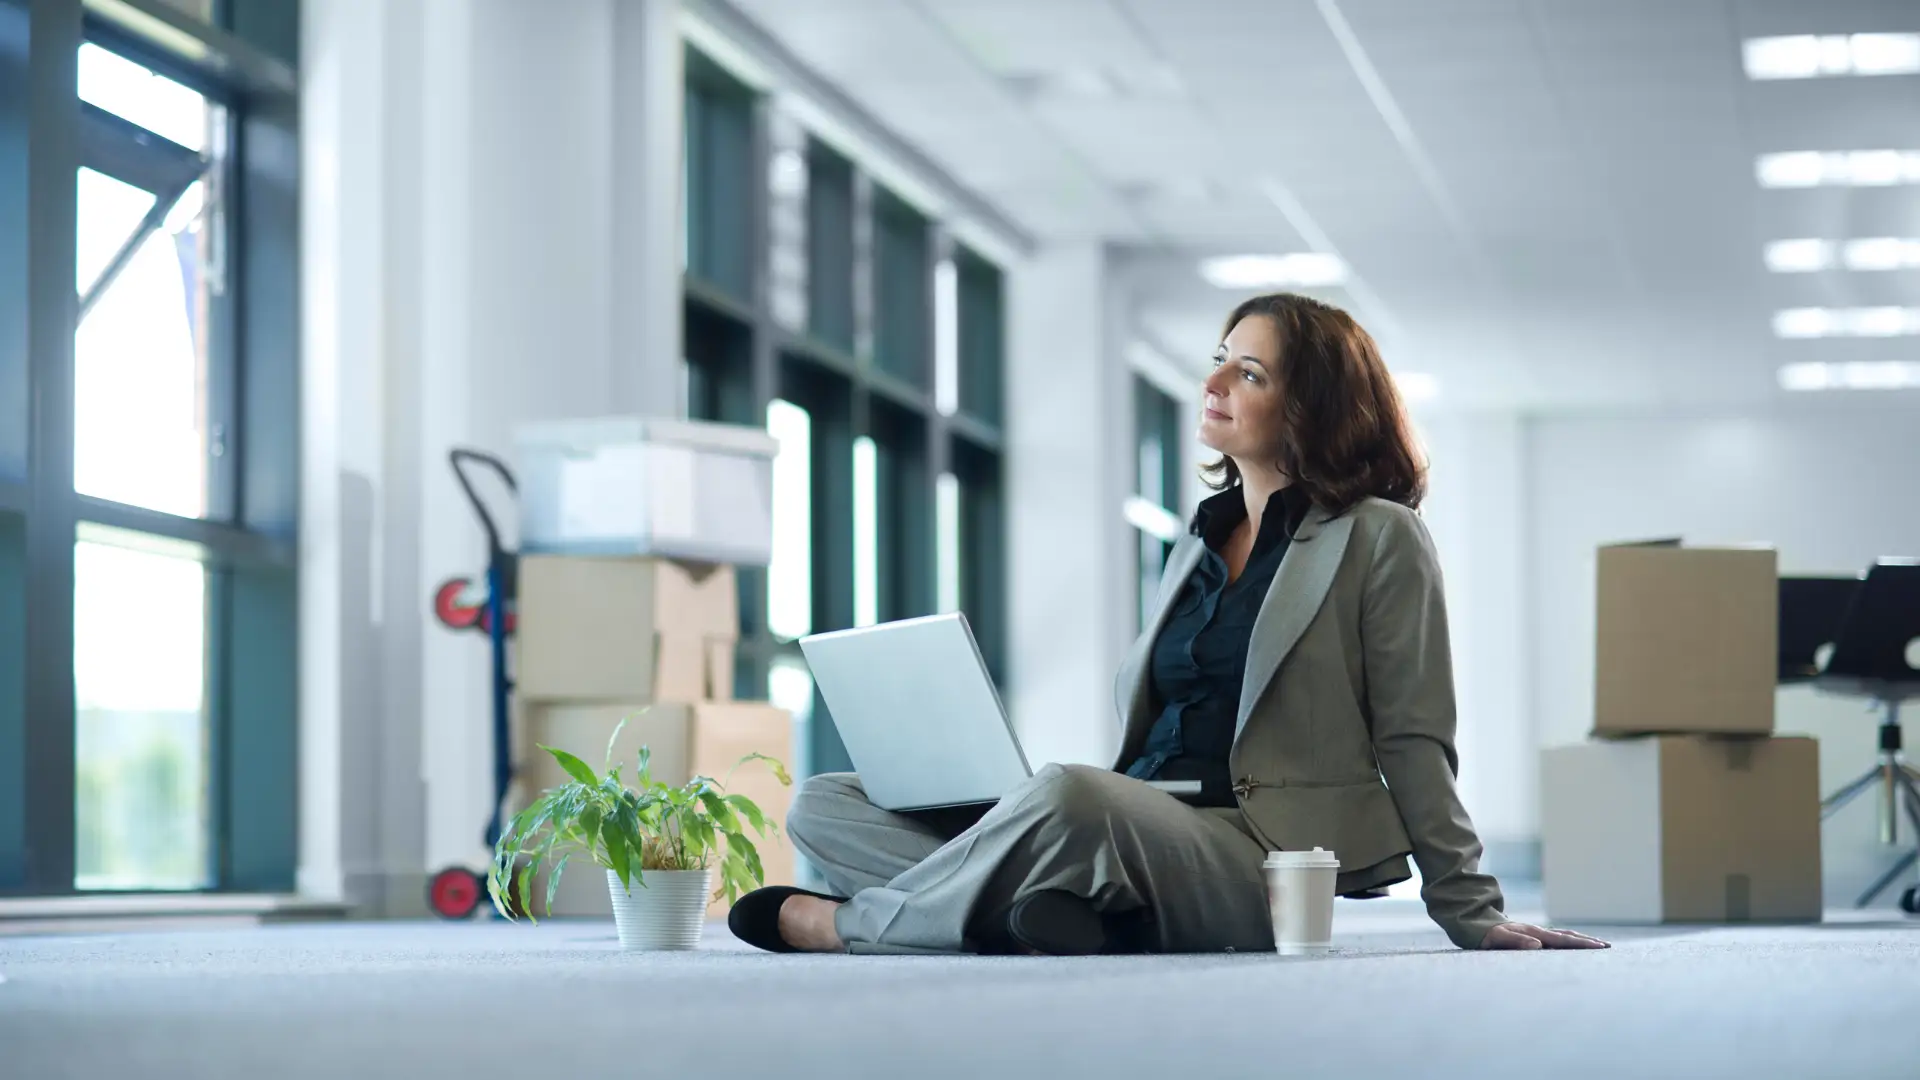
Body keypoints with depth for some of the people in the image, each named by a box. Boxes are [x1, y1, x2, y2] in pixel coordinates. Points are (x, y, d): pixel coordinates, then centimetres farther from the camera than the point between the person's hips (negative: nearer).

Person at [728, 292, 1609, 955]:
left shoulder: (1378, 540, 4)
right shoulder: (1197, 545, 24)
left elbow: (1412, 744, 2)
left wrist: (1471, 915, -3)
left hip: (1260, 859, -7)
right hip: (1137, 822, 8)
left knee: (1066, 797, -40)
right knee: (824, 807, -7)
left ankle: (852, 923, -19)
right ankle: (1064, 917, -28)